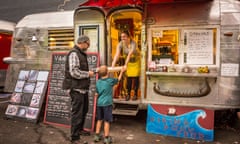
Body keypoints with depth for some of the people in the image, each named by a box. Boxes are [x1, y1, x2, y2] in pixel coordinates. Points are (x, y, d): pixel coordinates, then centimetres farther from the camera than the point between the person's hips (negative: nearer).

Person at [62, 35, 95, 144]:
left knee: (84, 110, 22)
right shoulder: (74, 54, -16)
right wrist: (88, 74, -15)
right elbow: (74, 72, -25)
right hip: (76, 89, -10)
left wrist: (89, 72, 10)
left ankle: (80, 129, 41)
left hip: (83, 88, 11)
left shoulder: (81, 54, 16)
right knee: (77, 113, -3)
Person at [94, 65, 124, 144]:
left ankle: (97, 135, 23)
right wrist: (121, 71, 25)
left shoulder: (98, 82, 3)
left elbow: (96, 93, 10)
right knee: (107, 121, 3)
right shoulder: (110, 81, -8)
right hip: (107, 103, -4)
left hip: (99, 103, 5)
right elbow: (118, 79, 11)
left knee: (99, 120, 17)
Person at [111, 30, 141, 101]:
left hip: (136, 61, -3)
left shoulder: (133, 43, -30)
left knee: (135, 78, 0)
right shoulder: (120, 44, -18)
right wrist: (113, 65, -42)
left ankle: (135, 94, 13)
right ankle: (128, 94, 12)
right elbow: (117, 54, -30)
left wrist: (125, 65, -53)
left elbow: (130, 54, -43)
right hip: (128, 61, 3)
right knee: (128, 78, 1)